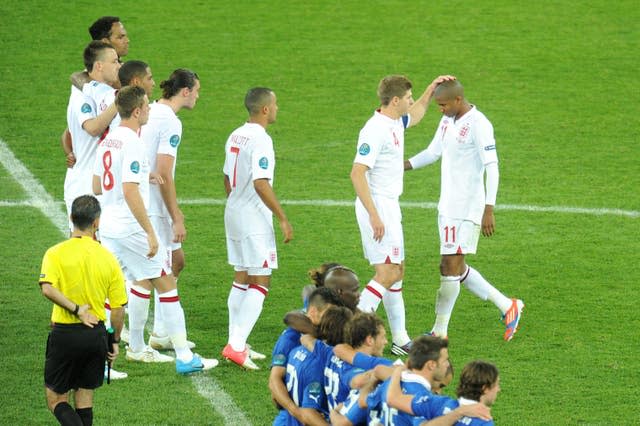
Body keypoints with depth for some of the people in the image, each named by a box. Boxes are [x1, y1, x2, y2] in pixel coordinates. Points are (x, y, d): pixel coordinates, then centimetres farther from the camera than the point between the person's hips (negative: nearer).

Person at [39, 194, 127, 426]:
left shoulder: (56, 253, -8)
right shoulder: (108, 258, 0)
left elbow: (47, 288, -26)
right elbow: (119, 307, 2)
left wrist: (76, 309, -17)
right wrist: (115, 341, 14)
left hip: (64, 334, -3)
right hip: (96, 334, 3)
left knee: (56, 399, 7)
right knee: (85, 396, 17)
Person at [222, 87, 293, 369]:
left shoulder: (236, 136, 11)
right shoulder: (260, 139, -18)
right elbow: (261, 184, -23)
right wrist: (283, 219, -19)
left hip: (233, 215, 9)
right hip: (254, 219, -9)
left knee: (242, 279, 15)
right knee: (260, 282, -6)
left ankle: (236, 344, 18)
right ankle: (237, 345, -13)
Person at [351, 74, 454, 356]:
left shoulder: (395, 123, 10)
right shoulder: (376, 130, -19)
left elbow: (415, 115, 37)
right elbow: (357, 173, -25)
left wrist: (431, 89, 30)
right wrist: (374, 216, -27)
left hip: (389, 206, 10)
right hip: (378, 207, -10)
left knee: (396, 271, 13)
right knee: (388, 274, -14)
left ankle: (400, 339, 18)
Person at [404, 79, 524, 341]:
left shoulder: (478, 125, -16)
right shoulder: (448, 121, 11)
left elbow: (492, 168, -17)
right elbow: (433, 152, 22)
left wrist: (489, 210, -21)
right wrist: (401, 165, 8)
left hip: (466, 209, -9)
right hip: (447, 206, 9)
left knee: (451, 267, -7)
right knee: (455, 268, 11)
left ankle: (439, 332, 0)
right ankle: (507, 306, 22)